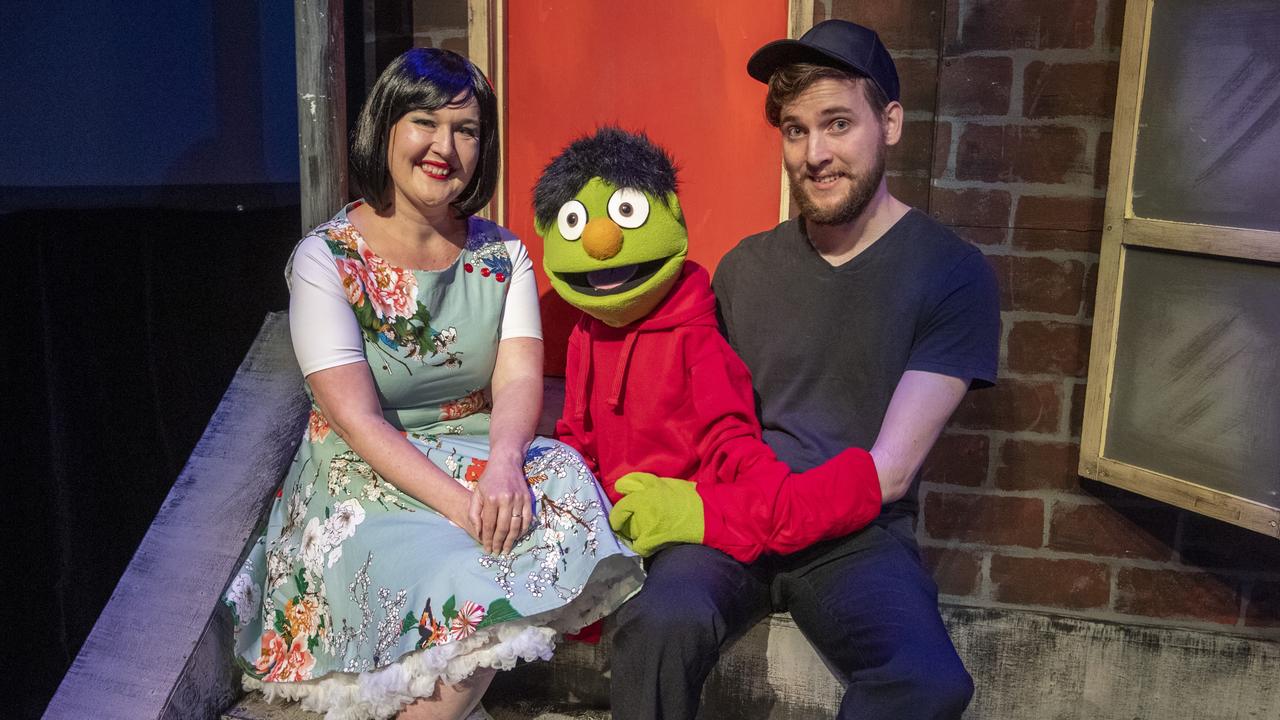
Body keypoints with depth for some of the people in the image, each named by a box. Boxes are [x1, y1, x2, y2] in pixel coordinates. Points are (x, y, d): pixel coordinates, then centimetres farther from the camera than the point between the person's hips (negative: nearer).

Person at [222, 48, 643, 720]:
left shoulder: (502, 254, 6)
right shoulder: (326, 258, -7)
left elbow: (519, 377, -7)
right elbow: (357, 419, -15)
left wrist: (504, 463, -29)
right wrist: (459, 503, -28)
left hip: (483, 459, 5)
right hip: (366, 481, -4)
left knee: (564, 483, -27)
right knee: (470, 591, -31)